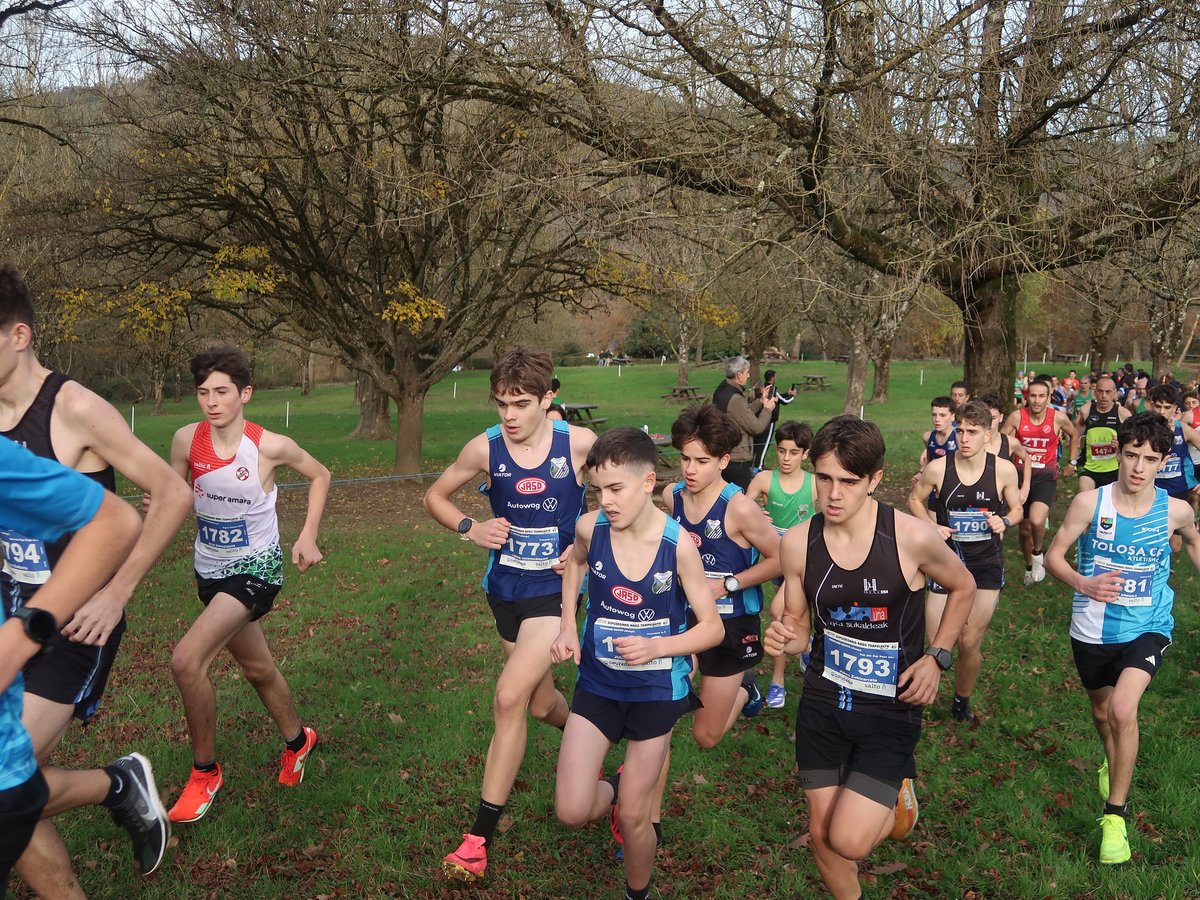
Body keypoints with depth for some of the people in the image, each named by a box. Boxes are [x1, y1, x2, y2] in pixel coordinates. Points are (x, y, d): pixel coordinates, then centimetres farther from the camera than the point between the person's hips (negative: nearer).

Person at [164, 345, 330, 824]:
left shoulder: (270, 446, -18)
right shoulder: (186, 439, -10)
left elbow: (320, 476, 1)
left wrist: (308, 536, -6)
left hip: (256, 569, -5)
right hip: (209, 570, 5)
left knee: (186, 660, -23)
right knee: (258, 667, 21)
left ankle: (204, 771, -2)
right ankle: (297, 740, 48)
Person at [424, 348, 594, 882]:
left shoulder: (580, 444, -13)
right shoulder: (485, 448, -9)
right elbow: (435, 497, 6)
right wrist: (470, 529, -12)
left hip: (555, 588, -3)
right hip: (505, 589, 3)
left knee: (509, 697, -17)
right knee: (542, 704, 16)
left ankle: (481, 834, -5)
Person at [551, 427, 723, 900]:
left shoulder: (678, 546, -21)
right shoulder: (590, 528, -14)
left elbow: (713, 628, -12)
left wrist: (657, 647, -28)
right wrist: (567, 626, 2)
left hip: (655, 689, -2)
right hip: (597, 683, 2)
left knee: (633, 818, 8)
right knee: (571, 812, -3)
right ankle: (615, 788, 32)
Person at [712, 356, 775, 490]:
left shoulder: (720, 392, 6)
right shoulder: (735, 399, -24)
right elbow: (756, 427, -18)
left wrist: (760, 402, 12)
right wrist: (767, 409, -3)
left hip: (722, 455, 10)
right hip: (738, 460, -9)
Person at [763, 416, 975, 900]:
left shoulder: (912, 538, -18)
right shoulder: (798, 543, -10)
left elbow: (963, 588, 3)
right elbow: (799, 624, 4)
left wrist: (937, 656, -6)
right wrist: (782, 638, -19)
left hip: (891, 709, -3)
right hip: (822, 702, 3)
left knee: (849, 841, -10)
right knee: (821, 834, 12)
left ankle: (897, 804, 23)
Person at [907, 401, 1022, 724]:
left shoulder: (1004, 470, -8)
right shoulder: (937, 468, -11)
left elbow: (1016, 508, 8)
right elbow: (914, 499, 6)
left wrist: (1004, 522, -14)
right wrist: (931, 526, -10)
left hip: (986, 564, 0)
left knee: (970, 642, 4)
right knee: (935, 643, -2)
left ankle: (962, 701, 30)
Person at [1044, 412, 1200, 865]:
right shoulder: (1090, 502, -15)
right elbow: (1053, 555, -10)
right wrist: (1082, 583, -29)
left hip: (1147, 627, -1)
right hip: (1094, 629, 1)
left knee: (1123, 709, -24)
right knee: (1102, 712, 21)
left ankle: (1115, 813, -6)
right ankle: (1115, 764, 57)